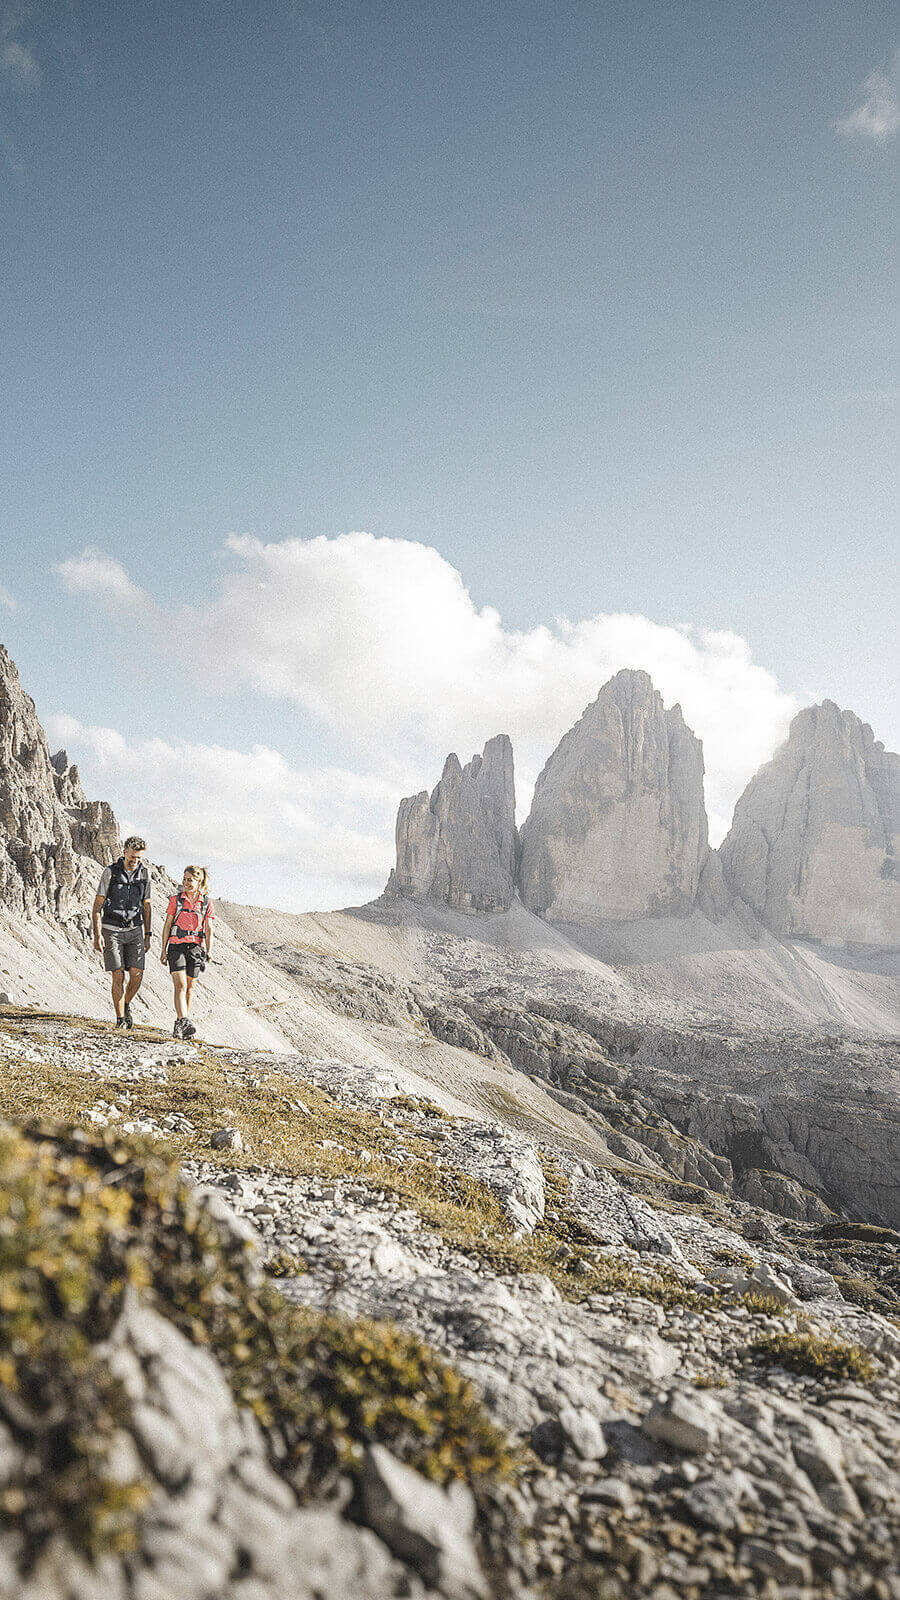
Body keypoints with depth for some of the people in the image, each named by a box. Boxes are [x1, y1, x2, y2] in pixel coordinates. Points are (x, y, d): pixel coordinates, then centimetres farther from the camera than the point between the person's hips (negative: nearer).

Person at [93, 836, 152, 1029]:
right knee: (118, 976, -7)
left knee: (137, 975, -7)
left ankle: (126, 1005, 21)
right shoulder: (110, 873, -8)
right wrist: (97, 935, -14)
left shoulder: (144, 874, 3)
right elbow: (97, 906, -7)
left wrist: (147, 935, 9)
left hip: (134, 930, 3)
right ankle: (120, 1019, 4)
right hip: (112, 930, -3)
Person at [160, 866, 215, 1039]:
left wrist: (209, 951, -10)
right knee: (180, 985, -15)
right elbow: (167, 925, 5)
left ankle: (179, 1024, 19)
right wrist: (163, 950, 2)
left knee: (189, 988, 7)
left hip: (195, 947, 1)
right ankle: (184, 1021, -24)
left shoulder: (207, 903, 4)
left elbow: (209, 929, 2)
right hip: (176, 945, -1)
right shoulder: (176, 899, 4)